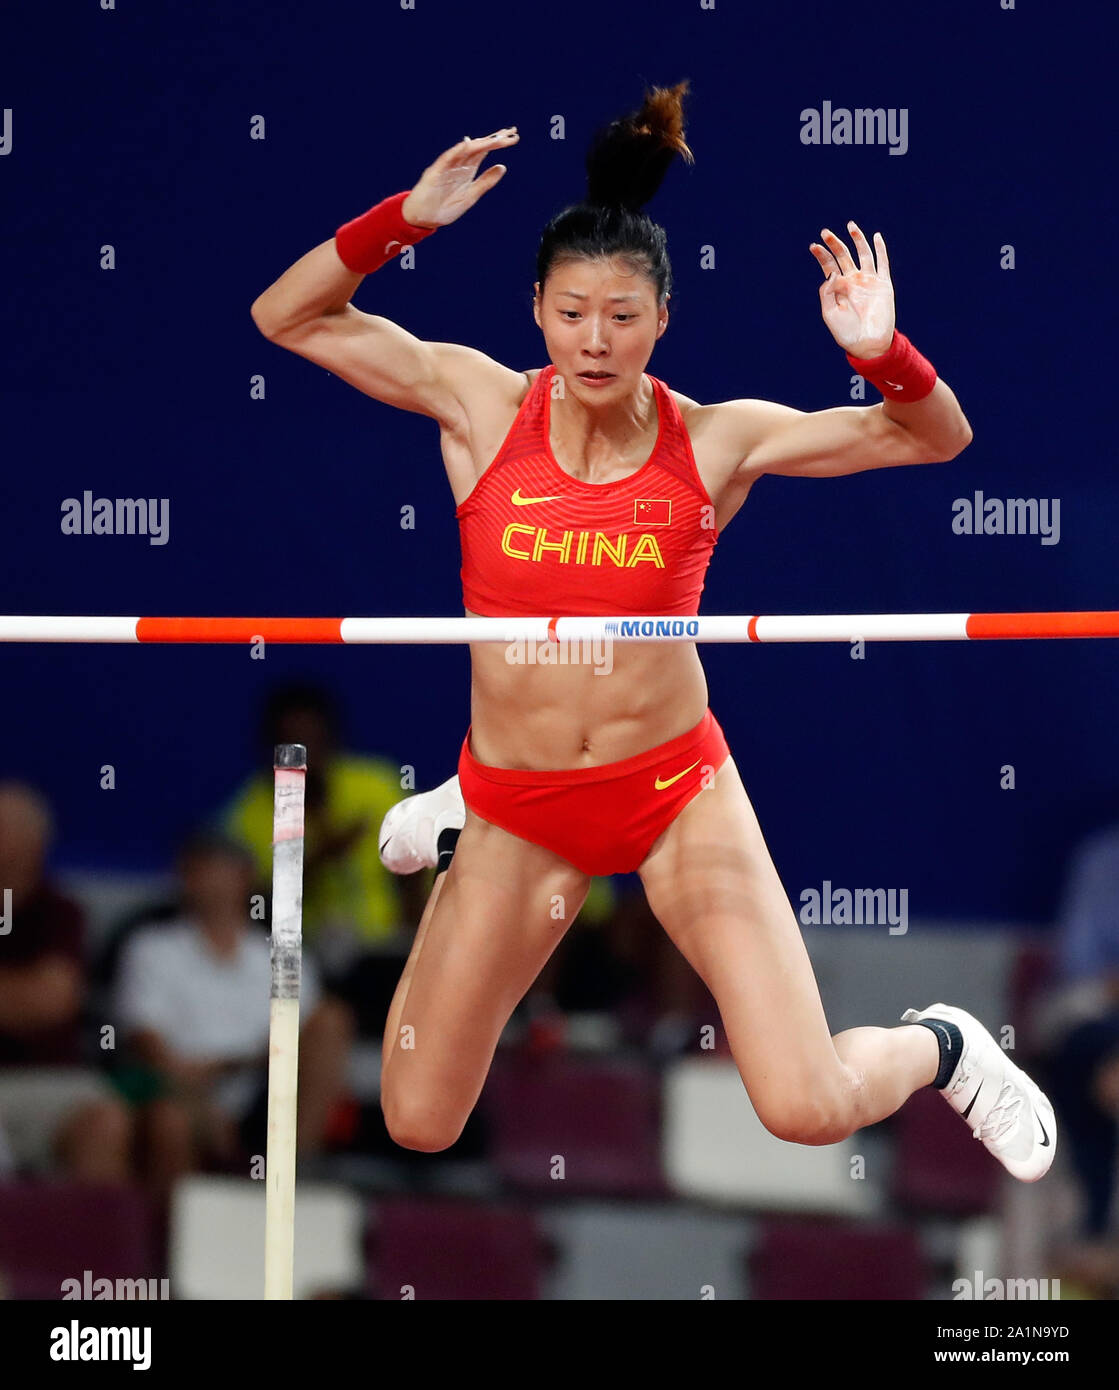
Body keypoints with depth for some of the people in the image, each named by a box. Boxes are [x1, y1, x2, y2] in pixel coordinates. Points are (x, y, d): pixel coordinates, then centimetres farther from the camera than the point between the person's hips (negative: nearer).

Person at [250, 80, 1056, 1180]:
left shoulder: (716, 440, -7)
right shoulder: (482, 405, -7)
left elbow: (935, 437, -2)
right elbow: (286, 317, -8)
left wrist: (881, 353, -23)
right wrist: (408, 218, -21)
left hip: (676, 787, -1)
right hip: (518, 808, 1)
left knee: (811, 1112, -14)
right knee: (418, 1126, 12)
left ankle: (940, 1049, 24)